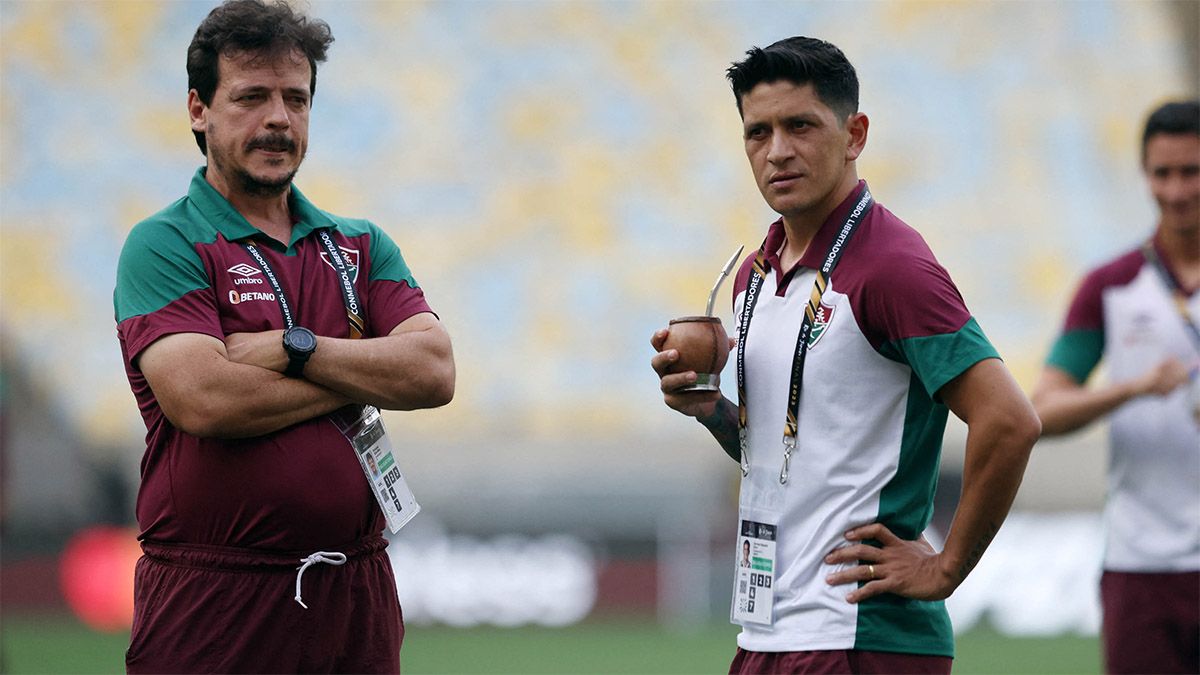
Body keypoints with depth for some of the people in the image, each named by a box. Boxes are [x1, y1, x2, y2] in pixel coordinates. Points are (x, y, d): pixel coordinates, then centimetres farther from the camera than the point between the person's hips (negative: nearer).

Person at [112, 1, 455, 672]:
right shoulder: (164, 246, -2)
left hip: (356, 595, 4)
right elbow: (203, 401, -18)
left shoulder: (362, 247, 14)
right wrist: (363, 377, -5)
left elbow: (434, 371, -1)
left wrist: (290, 349, -12)